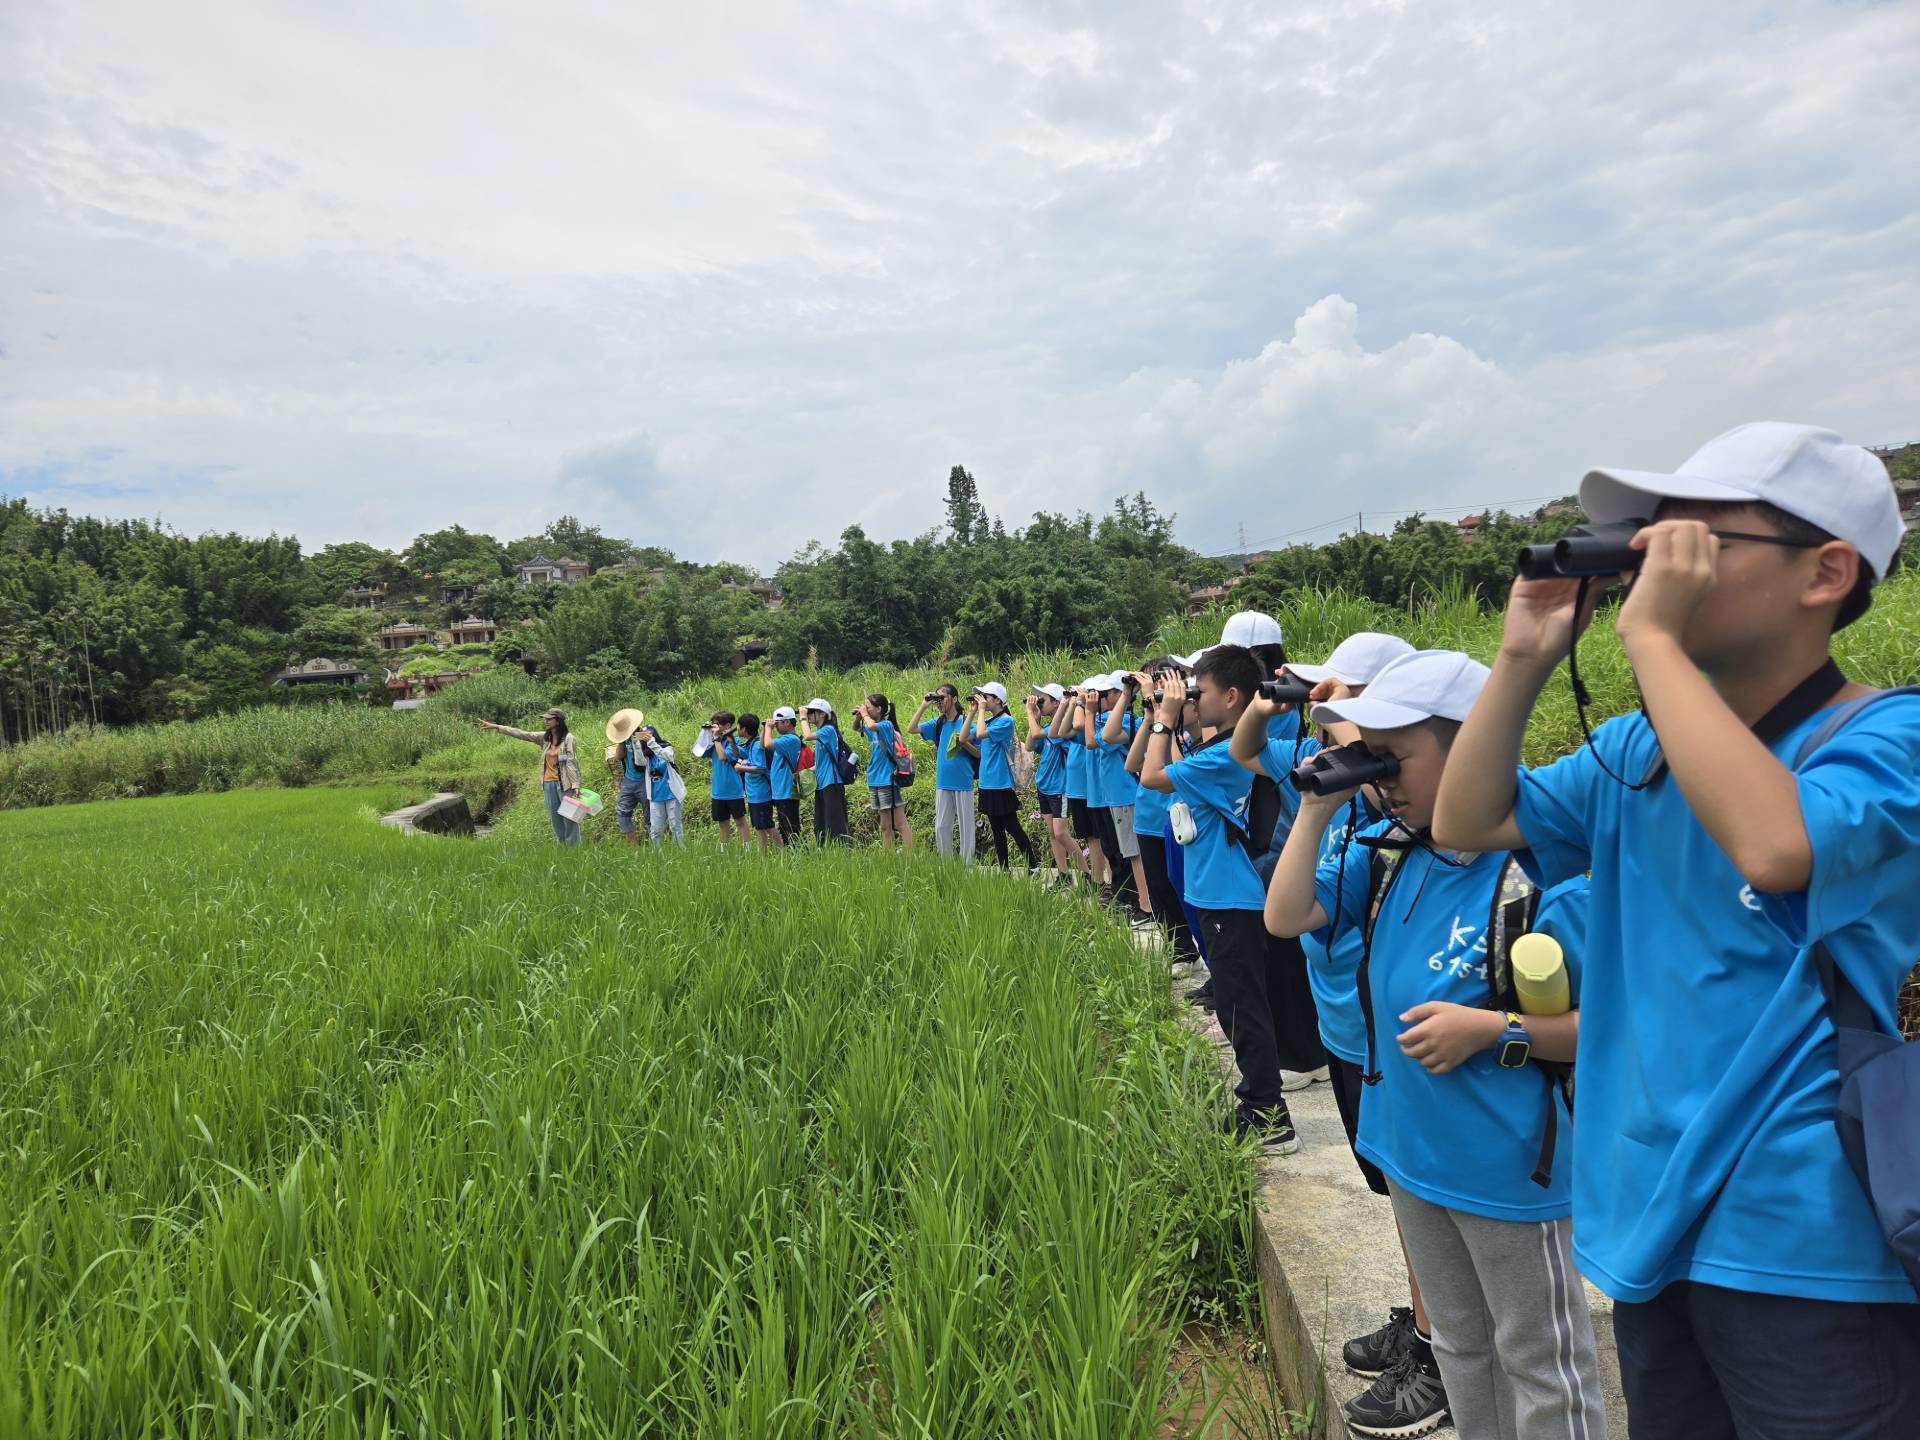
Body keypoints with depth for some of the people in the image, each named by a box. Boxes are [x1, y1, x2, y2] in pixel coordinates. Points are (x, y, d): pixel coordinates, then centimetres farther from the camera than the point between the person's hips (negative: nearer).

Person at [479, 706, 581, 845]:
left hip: (564, 783, -6)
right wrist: (496, 727, 7)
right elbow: (521, 734, 9)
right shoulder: (544, 738, 8)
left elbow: (572, 763, -12)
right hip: (548, 783, 6)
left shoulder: (568, 739, -9)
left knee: (569, 816, -3)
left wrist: (576, 785, -18)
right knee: (555, 818, 11)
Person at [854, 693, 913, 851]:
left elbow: (872, 726, -33)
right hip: (874, 782, 9)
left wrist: (864, 713, -14)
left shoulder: (887, 725, -12)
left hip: (888, 782, -9)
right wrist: (858, 716, 7)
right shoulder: (873, 729, 11)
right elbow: (856, 728, 28)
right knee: (885, 827, 11)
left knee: (900, 824, -8)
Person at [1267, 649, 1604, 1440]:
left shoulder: (1543, 872, -23)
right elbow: (1284, 917, -2)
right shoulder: (1387, 852, -3)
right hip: (1410, 1153, 7)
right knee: (1460, 1342, 26)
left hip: (1507, 1167, -6)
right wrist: (1318, 808, -9)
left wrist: (1493, 1030, -27)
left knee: (1539, 1360, 14)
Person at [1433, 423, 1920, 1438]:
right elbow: (1467, 822, 4)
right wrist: (1524, 659, -6)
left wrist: (1652, 636, -26)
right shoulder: (1638, 750, 5)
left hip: (1807, 1249, -6)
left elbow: (1776, 847, -34)